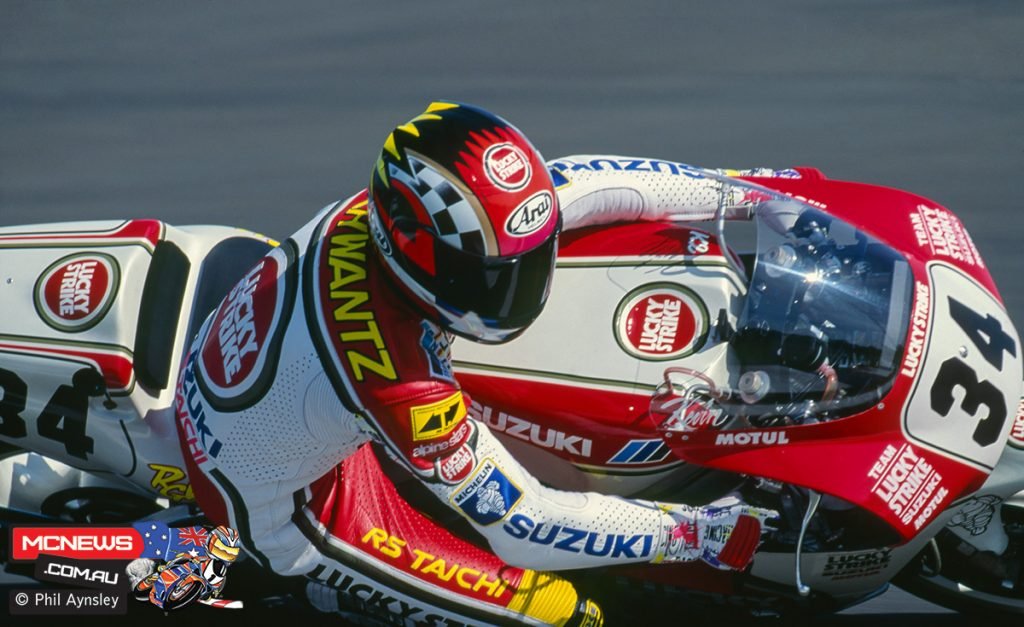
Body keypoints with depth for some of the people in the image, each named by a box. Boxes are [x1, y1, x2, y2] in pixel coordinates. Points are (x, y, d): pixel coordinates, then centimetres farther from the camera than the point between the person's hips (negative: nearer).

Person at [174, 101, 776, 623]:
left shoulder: (382, 207, -23)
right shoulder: (399, 384, -42)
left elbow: (571, 186, -10)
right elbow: (523, 529, -30)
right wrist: (699, 532, -26)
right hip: (282, 517, -7)